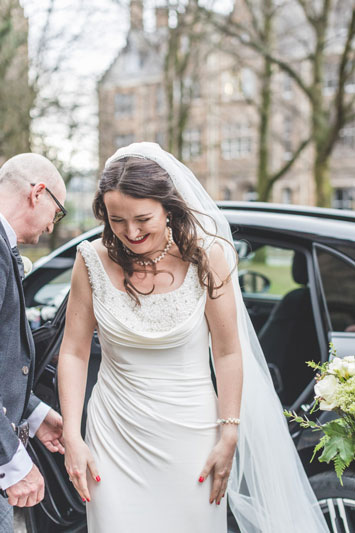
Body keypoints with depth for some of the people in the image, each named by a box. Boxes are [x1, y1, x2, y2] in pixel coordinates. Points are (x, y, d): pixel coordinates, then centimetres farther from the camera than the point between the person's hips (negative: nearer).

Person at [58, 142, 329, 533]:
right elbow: (73, 353, -1)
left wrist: (228, 437, -8)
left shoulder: (205, 256, -10)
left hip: (189, 432, -1)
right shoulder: (93, 261, -5)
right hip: (114, 431, 1)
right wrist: (72, 437, -6)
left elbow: (228, 353, -6)